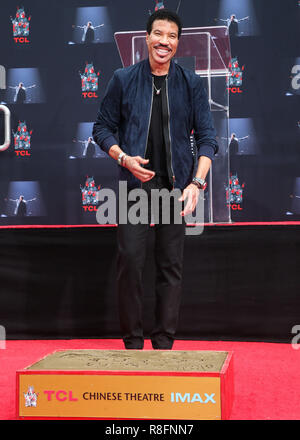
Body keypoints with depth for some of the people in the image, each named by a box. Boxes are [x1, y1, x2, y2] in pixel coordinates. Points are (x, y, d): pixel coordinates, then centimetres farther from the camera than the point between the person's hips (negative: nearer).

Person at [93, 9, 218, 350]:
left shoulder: (191, 83, 6)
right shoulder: (123, 79, 5)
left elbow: (206, 137, 4)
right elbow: (102, 127, 9)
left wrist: (196, 182, -8)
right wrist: (124, 158, -9)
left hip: (176, 186, 1)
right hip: (135, 184, -1)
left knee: (171, 265, 4)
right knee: (130, 261, -6)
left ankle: (164, 344, 14)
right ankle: (132, 343, 6)